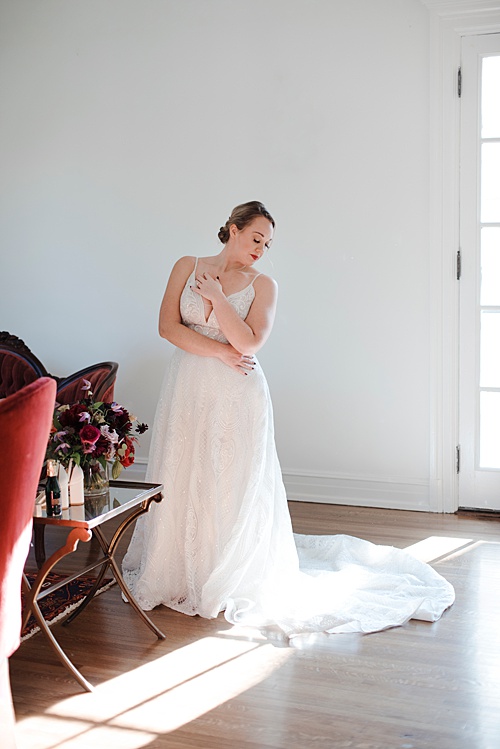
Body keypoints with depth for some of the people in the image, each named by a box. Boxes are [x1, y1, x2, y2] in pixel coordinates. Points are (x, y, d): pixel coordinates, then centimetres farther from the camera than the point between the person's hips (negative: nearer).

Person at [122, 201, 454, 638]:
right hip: (189, 389, 2)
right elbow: (168, 326, -2)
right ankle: (182, 572, 23)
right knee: (184, 479, 6)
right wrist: (219, 351, -10)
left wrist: (215, 295, -13)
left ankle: (235, 580, 14)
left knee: (233, 483, -1)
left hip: (237, 394, -2)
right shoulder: (187, 268, 6)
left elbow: (249, 343, -12)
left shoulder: (263, 285, 1)